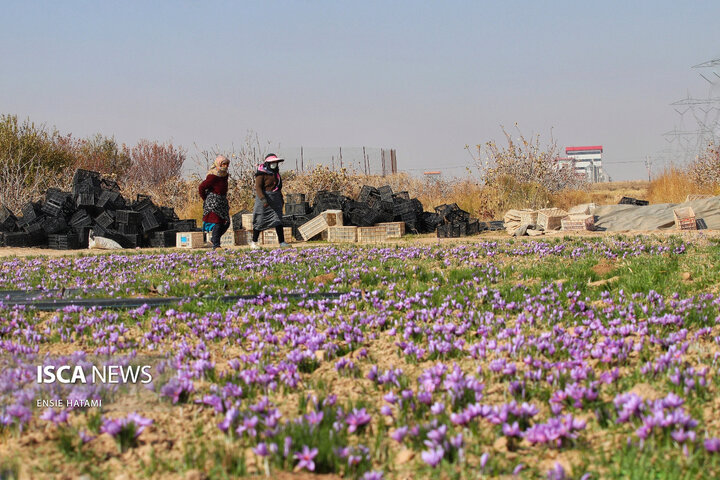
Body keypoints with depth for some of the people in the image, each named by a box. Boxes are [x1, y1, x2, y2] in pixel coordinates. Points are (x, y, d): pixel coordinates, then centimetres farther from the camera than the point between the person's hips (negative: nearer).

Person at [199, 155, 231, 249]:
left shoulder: (225, 174, 8)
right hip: (213, 202, -9)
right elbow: (201, 187, -15)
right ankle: (216, 245, -9)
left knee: (226, 223, 6)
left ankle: (213, 239, 24)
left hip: (222, 201, 9)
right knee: (216, 223, -12)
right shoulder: (213, 176, -18)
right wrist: (205, 200, -6)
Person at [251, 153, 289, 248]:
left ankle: (282, 242, -3)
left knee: (278, 220, -1)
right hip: (264, 198, -7)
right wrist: (263, 200, -28)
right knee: (260, 222, 1)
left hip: (275, 199, 7)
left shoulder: (276, 172, 13)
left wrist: (281, 199, 26)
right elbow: (258, 187, -18)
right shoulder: (262, 173, -13)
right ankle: (254, 242, 13)